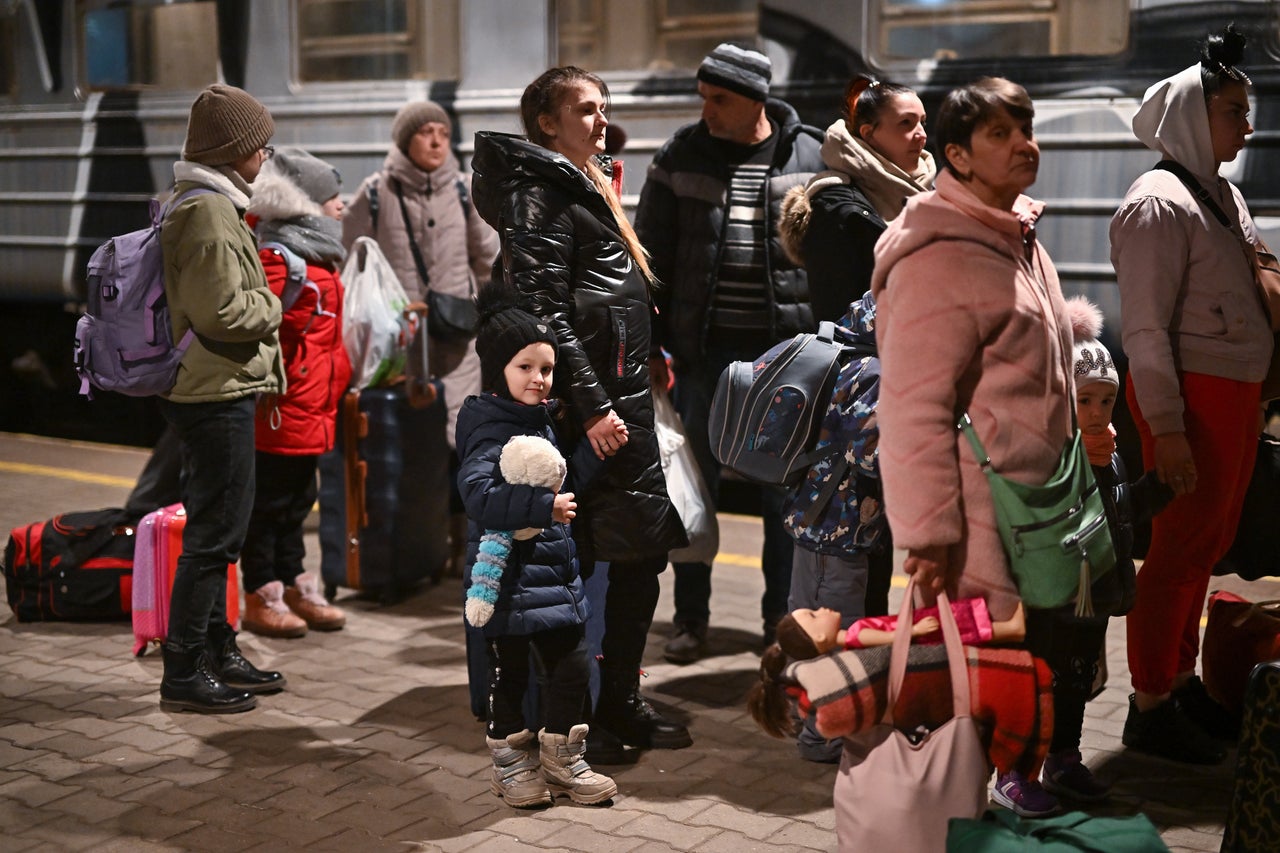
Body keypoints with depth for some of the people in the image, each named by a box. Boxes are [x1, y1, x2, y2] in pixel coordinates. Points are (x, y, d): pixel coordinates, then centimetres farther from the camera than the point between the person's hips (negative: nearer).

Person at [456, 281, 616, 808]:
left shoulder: (540, 420, 11)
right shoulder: (490, 429, -17)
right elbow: (478, 494, -32)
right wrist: (543, 507, -34)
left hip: (555, 571, 8)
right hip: (508, 578, -8)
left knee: (572, 666, 10)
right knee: (509, 674, 7)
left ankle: (563, 758, 26)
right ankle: (511, 762, 24)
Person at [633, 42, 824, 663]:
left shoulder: (811, 157, 0)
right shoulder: (680, 156, 2)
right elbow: (653, 256, 4)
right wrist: (650, 344, -1)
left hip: (786, 349, -1)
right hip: (703, 348, 1)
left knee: (785, 488, 8)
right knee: (695, 483, 8)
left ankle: (782, 614, 22)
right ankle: (691, 617, 21)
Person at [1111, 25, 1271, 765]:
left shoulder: (1225, 195, 15)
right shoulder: (1160, 203, -13)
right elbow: (1145, 328, -17)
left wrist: (1255, 399, 17)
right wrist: (1166, 428, -20)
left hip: (1236, 394, 9)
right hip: (1192, 396, -9)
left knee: (1208, 542, 15)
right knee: (1181, 549, -2)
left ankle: (1182, 682, 29)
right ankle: (1150, 710, 10)